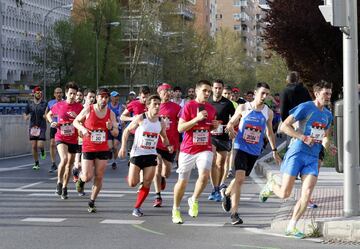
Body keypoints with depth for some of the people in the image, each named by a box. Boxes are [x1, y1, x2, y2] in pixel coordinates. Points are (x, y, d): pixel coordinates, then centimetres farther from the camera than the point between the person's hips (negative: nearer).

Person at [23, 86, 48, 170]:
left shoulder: (45, 104, 1)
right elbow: (25, 115, 14)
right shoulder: (30, 104, 7)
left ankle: (42, 151, 23)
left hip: (42, 127, -2)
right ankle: (36, 163, 13)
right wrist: (27, 117, -8)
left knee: (40, 145, -14)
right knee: (34, 146, 1)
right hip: (32, 127, 2)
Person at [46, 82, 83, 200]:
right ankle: (59, 182, -4)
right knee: (64, 159, -25)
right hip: (61, 138, -2)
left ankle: (64, 187, 26)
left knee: (69, 164, 10)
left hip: (73, 140, 2)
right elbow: (49, 115, 16)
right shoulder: (58, 105, -2)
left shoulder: (79, 107, -3)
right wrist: (52, 122, -2)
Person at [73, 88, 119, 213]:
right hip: (88, 148, -2)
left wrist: (111, 128, -18)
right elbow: (76, 121, 6)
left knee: (99, 178, 1)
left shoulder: (111, 113, 1)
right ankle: (81, 179, 31)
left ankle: (92, 203, 16)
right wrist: (82, 128, -14)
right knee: (88, 177, -7)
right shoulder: (88, 110, -6)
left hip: (103, 149, 2)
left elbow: (116, 133, 5)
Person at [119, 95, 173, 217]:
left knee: (147, 184, -4)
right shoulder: (140, 118, -9)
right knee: (132, 184, -6)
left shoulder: (161, 123, 2)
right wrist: (123, 147, -8)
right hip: (137, 153, -3)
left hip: (151, 155, 3)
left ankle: (137, 207, 8)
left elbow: (164, 137, 19)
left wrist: (168, 146, -1)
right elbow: (127, 131, -1)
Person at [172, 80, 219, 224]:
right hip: (187, 150, -3)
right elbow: (180, 128, -12)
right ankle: (176, 210, 25)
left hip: (205, 149, 3)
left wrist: (215, 126, 2)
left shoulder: (211, 109, 9)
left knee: (204, 174, -22)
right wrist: (197, 118, -21)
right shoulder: (189, 106, -7)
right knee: (182, 181, 6)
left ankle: (194, 201, 3)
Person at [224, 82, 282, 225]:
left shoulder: (268, 112, 4)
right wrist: (231, 130, -17)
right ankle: (234, 213, -13)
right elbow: (230, 123, 7)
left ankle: (227, 193, 44)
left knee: (241, 178, 12)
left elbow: (269, 132, 16)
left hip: (255, 150, 3)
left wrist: (274, 151, 17)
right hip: (241, 147, -3)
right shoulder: (243, 108, -2)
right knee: (240, 178, -17)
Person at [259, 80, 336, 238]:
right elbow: (284, 126, -11)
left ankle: (291, 227, 1)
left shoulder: (328, 115, 14)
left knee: (307, 194, -9)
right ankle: (271, 185, 31)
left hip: (313, 158, 6)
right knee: (284, 194, -5)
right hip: (297, 153, -5)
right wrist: (304, 138, -19)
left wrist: (328, 146, 5)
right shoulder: (305, 107, -8)